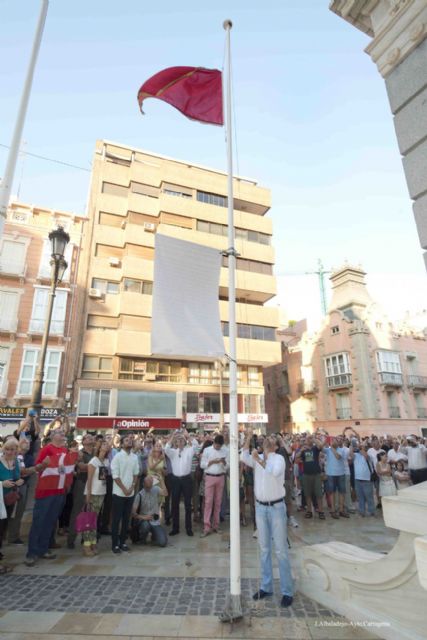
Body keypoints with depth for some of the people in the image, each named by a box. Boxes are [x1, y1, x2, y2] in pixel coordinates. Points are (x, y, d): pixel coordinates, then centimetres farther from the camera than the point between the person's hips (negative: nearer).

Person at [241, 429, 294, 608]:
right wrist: (248, 437, -20)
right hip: (260, 507, 4)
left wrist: (260, 460, -26)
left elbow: (275, 472, -28)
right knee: (264, 548, 15)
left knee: (280, 549, 3)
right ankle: (266, 586, 28)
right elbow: (243, 458, -16)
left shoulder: (279, 458, -9)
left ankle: (287, 591, 15)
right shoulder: (257, 458, 4)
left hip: (276, 506, -4)